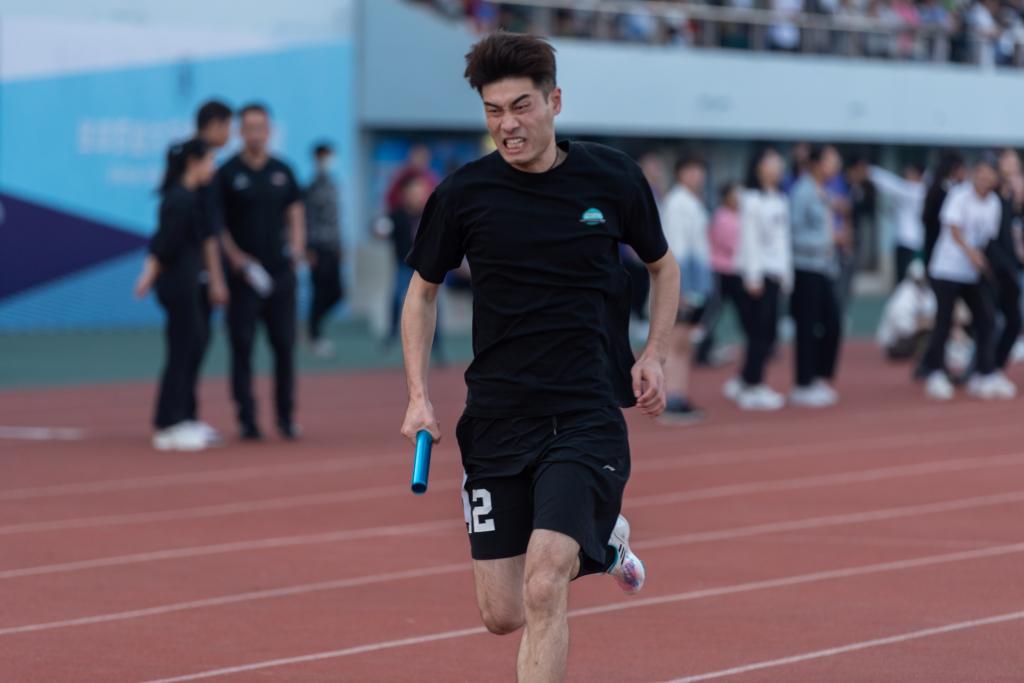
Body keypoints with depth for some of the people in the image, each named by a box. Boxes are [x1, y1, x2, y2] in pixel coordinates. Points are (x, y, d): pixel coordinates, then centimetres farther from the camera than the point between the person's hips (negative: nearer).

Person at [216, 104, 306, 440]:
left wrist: (297, 248, 0)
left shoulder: (282, 171, 10)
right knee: (242, 345, -2)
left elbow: (296, 214, 16)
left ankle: (286, 416, 11)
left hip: (280, 270, 3)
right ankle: (247, 419, 2)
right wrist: (236, 258, -11)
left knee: (284, 343, 3)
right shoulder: (228, 173, -1)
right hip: (244, 272, -3)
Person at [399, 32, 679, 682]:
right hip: (497, 420, 2)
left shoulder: (613, 178, -1)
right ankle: (603, 539, 36)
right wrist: (420, 396, 3)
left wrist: (654, 356, 3)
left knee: (544, 586, -21)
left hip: (587, 415, -2)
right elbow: (423, 292, 13)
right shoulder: (463, 194, -2)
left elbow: (664, 266, 17)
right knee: (502, 614, 5)